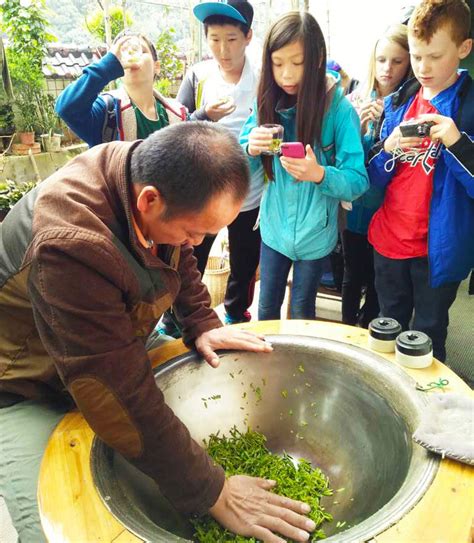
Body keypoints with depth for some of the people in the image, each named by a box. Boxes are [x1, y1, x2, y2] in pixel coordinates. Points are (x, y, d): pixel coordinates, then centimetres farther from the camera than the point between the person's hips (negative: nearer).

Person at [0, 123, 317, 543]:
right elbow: (121, 398, -36)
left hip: (117, 345, 7)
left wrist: (202, 324, -8)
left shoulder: (151, 175, -16)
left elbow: (180, 260, 6)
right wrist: (211, 492, -27)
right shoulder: (70, 245, -40)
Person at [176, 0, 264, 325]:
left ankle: (236, 316, 42)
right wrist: (204, 115, -22)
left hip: (250, 194, 0)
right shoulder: (197, 75, -3)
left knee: (245, 265, 17)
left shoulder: (263, 78, -4)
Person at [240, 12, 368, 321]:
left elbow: (357, 181, -17)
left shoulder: (339, 109, -16)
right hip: (274, 226, 3)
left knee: (301, 314, 15)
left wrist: (319, 173, -36)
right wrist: (251, 149, -22)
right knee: (267, 308, 17)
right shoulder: (267, 104, -4)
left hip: (314, 233, -3)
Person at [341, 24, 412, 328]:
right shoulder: (356, 99, 0)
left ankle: (367, 333, 34)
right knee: (353, 274, 11)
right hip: (356, 204, 1)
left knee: (378, 277, 11)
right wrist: (359, 126, -19)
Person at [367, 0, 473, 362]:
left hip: (439, 247, -4)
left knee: (427, 338, 10)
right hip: (389, 239, 4)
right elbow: (375, 178, 6)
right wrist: (389, 148, -14)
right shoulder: (398, 102, 5)